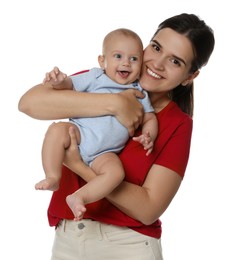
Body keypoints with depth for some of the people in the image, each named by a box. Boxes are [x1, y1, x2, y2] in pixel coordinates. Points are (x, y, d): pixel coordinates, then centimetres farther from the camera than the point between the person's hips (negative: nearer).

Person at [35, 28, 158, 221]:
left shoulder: (139, 93, 14)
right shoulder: (95, 77, 10)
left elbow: (150, 118, 14)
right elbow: (69, 85, 6)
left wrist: (148, 136, -9)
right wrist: (59, 81, -19)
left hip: (104, 153, 1)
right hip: (79, 132, 0)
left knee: (116, 172, -30)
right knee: (57, 130, -31)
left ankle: (78, 197, -27)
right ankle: (53, 178, -23)